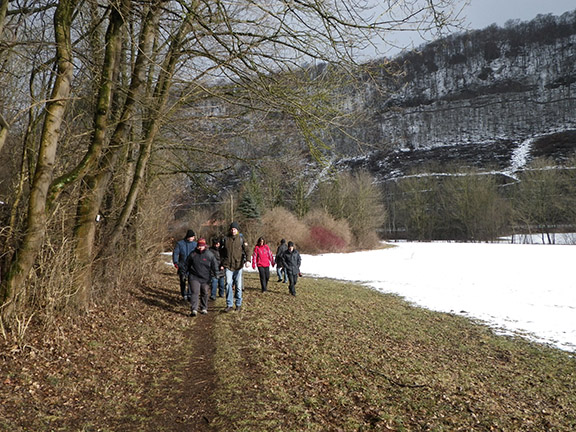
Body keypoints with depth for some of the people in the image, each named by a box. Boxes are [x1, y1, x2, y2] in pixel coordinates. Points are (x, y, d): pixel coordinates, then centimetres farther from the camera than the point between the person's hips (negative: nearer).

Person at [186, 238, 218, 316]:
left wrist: (216, 274, -4)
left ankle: (204, 308, 27)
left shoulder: (209, 254, 0)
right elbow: (187, 265, 10)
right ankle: (194, 310, -15)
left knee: (205, 293, 11)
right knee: (195, 292, -13)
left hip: (205, 278, 1)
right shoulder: (193, 254, 0)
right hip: (194, 278, -1)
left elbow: (214, 265, 4)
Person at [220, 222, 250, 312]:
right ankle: (229, 305, 1)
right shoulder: (225, 239, 8)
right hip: (228, 266, 1)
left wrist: (247, 260, -20)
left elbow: (246, 250, -4)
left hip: (238, 266, -1)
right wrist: (221, 264, 8)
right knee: (228, 284, -7)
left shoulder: (241, 238, 4)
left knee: (238, 286, 4)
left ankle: (238, 304, 16)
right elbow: (222, 253, 13)